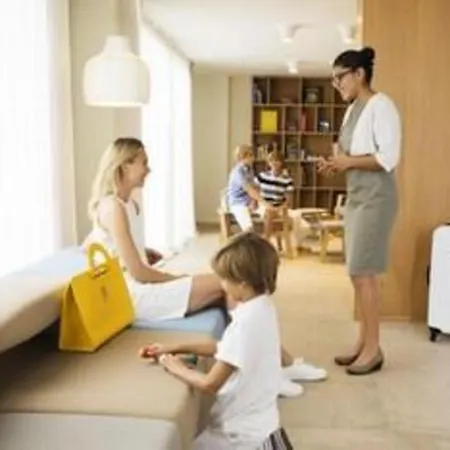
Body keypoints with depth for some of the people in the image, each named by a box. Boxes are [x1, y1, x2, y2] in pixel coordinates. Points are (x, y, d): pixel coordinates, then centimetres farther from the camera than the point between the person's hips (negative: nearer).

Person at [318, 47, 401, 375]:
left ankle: (373, 349, 3)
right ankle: (364, 343, 17)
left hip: (375, 198, -9)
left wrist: (349, 162, -15)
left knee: (363, 271, -8)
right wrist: (337, 163, 4)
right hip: (356, 196, 9)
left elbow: (389, 158, -19)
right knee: (359, 272, 9)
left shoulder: (381, 106, -11)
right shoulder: (352, 109, 16)